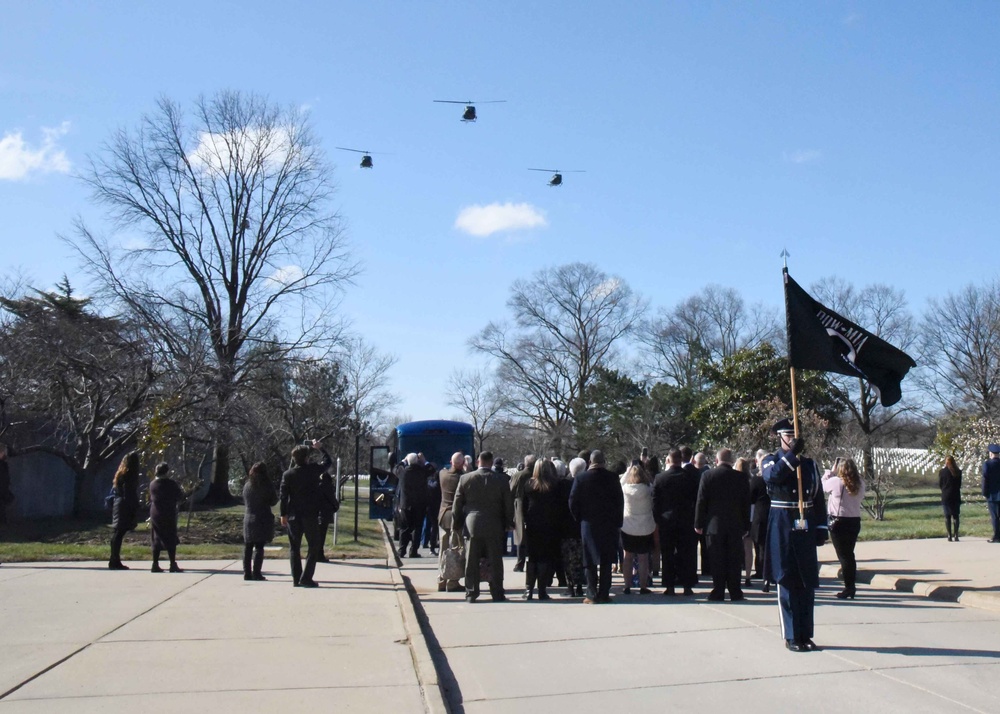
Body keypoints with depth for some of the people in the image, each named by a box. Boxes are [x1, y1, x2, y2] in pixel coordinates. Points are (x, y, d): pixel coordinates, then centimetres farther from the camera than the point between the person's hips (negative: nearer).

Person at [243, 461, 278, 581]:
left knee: (248, 547, 9)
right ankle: (256, 573, -6)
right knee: (259, 547, -3)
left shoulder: (247, 485, 7)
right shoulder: (267, 485, -8)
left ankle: (247, 573, 9)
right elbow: (273, 501, -1)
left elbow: (244, 501, 15)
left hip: (248, 518, 4)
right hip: (263, 519, -4)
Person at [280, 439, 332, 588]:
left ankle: (296, 579, 10)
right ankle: (306, 578, -3)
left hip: (293, 516, 3)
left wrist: (283, 514, 5)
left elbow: (283, 495, -2)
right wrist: (320, 448, 24)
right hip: (310, 515, -3)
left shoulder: (287, 474, -2)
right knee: (314, 546, 5)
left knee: (294, 548, 11)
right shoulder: (313, 470, -6)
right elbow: (328, 461, 12)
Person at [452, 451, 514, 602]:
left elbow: (457, 504, 3)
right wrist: (508, 523, 12)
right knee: (495, 561, 5)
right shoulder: (501, 480, -4)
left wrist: (457, 522, 14)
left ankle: (471, 593, 10)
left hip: (472, 525, 1)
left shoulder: (465, 478, -2)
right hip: (494, 526, -1)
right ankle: (497, 594, 8)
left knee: (471, 561, 8)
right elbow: (509, 505, 0)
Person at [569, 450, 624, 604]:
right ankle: (604, 594, 8)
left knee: (590, 562, 5)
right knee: (606, 561, 8)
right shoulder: (612, 478, -5)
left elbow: (573, 502, -4)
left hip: (588, 524, -1)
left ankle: (592, 595, 3)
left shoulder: (580, 478, -6)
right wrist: (617, 521, 6)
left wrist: (579, 519, 8)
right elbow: (620, 501, -2)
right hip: (609, 525, 1)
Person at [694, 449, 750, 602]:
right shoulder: (742, 477, 0)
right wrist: (746, 526, 10)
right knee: (734, 560, 7)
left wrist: (698, 524, 1)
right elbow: (747, 503, 4)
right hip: (736, 526, 2)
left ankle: (718, 592, 5)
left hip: (714, 525, -2)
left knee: (717, 561, 3)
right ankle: (735, 593, 10)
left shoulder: (707, 475, -6)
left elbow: (701, 501, -5)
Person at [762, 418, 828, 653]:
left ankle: (806, 635, 17)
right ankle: (791, 637, 7)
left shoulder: (809, 463, 13)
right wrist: (792, 455, -25)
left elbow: (818, 498, 13)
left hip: (806, 527, 4)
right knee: (787, 582, 0)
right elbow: (771, 476, -23)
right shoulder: (770, 460, 2)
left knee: (808, 583, 7)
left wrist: (821, 527, 6)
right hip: (782, 527, -4)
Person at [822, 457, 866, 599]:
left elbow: (822, 485, 0)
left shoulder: (836, 482, -15)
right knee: (850, 554, 16)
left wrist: (830, 471, 12)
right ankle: (852, 586, 23)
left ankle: (849, 587, 0)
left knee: (843, 556, 1)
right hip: (855, 522, 5)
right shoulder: (860, 484, -2)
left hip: (838, 522, -5)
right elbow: (861, 498, 12)